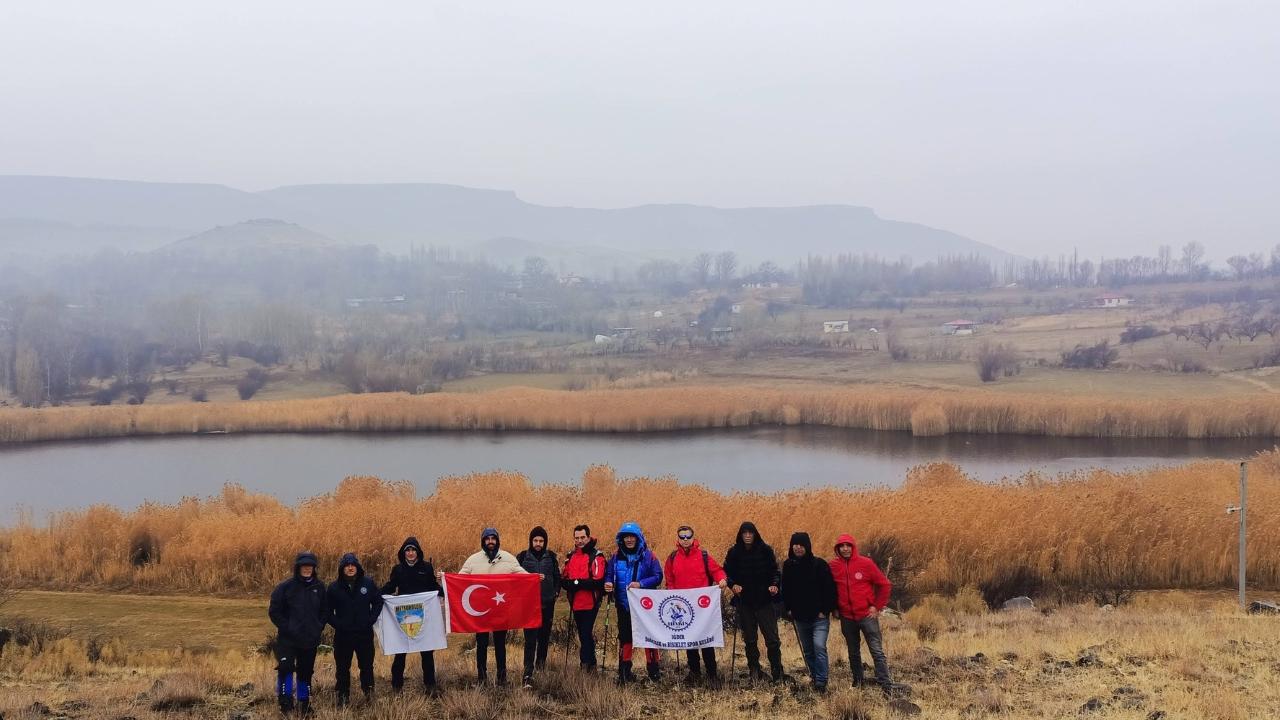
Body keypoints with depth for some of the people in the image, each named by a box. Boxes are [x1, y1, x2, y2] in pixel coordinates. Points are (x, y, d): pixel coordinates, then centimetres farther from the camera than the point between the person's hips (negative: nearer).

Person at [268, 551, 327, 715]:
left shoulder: (319, 587, 2)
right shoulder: (285, 587, -9)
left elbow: (325, 610, 13)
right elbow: (274, 611, -6)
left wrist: (318, 627, 2)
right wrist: (286, 628, -11)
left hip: (310, 640, 3)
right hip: (288, 639, -3)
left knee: (306, 672, 11)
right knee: (285, 668, -16)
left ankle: (304, 703, 23)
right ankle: (285, 700, -3)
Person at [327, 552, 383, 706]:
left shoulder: (368, 583, -2)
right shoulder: (334, 587, -4)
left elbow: (378, 602, 7)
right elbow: (328, 611, 2)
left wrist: (371, 620, -3)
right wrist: (337, 624, -9)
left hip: (365, 634, 0)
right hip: (343, 635, 0)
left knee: (366, 665, 9)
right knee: (343, 667, 7)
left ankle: (368, 690, 29)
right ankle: (343, 696, 20)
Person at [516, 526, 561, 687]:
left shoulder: (551, 557, 6)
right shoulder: (523, 556, 0)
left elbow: (557, 576, 14)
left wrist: (556, 591, 1)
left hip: (547, 603, 3)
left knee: (544, 635, 14)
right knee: (530, 639, -11)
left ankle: (541, 661, 39)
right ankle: (528, 674, -14)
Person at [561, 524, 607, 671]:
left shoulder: (596, 556, -7)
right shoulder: (571, 557, 14)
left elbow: (598, 581, -17)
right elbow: (563, 580, 12)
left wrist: (576, 583, -17)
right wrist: (568, 583, -11)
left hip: (590, 604, -7)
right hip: (576, 604, 7)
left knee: (586, 635, -11)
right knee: (583, 635, 14)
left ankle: (585, 664, -7)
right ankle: (591, 664, 25)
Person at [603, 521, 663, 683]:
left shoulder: (648, 556, -5)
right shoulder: (617, 557, 5)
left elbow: (658, 576, -8)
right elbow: (609, 575, 8)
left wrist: (641, 584, -21)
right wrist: (608, 583, -15)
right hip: (624, 605, 3)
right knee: (624, 637, 10)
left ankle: (653, 670, 11)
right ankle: (624, 671, 18)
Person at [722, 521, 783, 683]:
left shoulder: (765, 550, -3)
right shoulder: (734, 552, 0)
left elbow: (774, 571, 3)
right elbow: (726, 572, 5)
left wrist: (774, 584, -14)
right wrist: (732, 584, -13)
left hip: (765, 601, -2)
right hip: (744, 602, 2)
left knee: (772, 637, -4)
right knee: (749, 639, 10)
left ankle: (777, 672, 6)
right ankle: (754, 671, 21)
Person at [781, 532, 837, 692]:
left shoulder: (819, 564, -10)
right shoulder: (788, 565, 3)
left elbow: (829, 589, -9)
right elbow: (786, 589, 14)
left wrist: (825, 610, -12)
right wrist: (789, 608, 7)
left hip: (819, 617, -5)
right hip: (800, 617, 5)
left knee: (819, 647, -17)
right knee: (808, 650, 14)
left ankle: (821, 682, -14)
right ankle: (814, 676, 29)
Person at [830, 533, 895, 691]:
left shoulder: (866, 563, -8)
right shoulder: (834, 566, 0)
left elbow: (884, 585, -2)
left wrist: (877, 606, -4)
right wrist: (835, 608, 9)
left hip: (867, 615, -3)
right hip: (847, 617, 3)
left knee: (877, 651, -6)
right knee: (853, 653, 16)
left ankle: (886, 685, -5)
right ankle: (858, 680, 31)